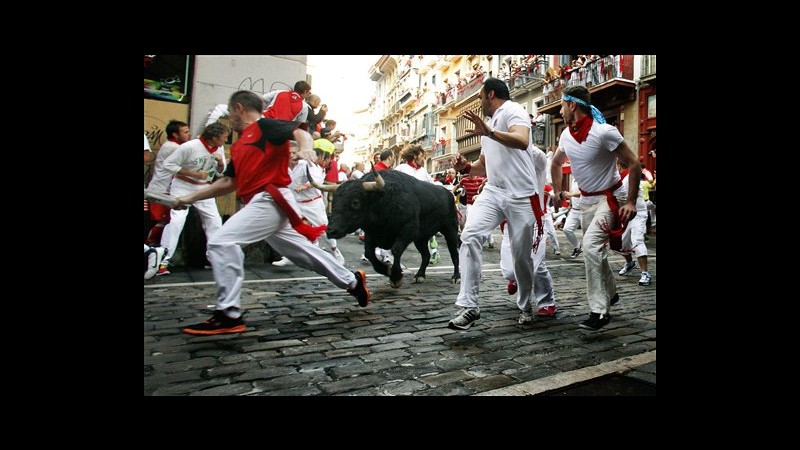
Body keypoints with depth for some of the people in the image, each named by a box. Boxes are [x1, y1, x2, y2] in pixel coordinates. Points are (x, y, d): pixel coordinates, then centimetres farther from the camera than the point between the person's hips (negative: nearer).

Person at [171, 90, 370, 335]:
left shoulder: (264, 125, 0)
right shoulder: (240, 144, 25)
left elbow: (301, 133, -13)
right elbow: (229, 182, 27)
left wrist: (304, 151, -36)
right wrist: (191, 197, 26)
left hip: (270, 199, -9)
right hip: (263, 203, 9)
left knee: (221, 243, -16)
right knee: (301, 250, 13)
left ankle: (228, 315, -12)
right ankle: (352, 281, 26)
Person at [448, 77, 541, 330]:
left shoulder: (512, 110, -2)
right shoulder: (489, 124, 23)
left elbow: (522, 141, -24)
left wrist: (489, 132, -37)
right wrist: (466, 168, 7)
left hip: (520, 196, -6)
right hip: (493, 192, 6)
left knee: (521, 255, 2)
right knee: (470, 236, -18)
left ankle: (526, 306, 27)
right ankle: (469, 306, -17)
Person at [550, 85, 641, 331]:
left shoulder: (604, 132, -22)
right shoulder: (567, 134, -1)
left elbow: (634, 165, -18)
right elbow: (556, 164, 19)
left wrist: (631, 202, -20)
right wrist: (557, 191, 17)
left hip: (610, 198, -7)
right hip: (586, 200, 8)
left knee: (591, 245, -24)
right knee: (595, 250, 16)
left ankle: (599, 310, -17)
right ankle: (610, 294, 40)